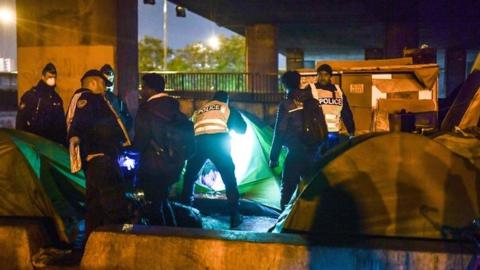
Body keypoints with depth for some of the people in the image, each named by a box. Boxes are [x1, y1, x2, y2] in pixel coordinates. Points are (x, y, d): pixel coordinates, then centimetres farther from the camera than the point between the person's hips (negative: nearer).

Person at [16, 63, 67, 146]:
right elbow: (20, 121, -5)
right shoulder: (30, 95, -4)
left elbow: (61, 123, 14)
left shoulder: (56, 98, 11)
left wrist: (63, 143, 8)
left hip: (53, 142, 4)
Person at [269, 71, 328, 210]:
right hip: (314, 151, 5)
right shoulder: (313, 102, 7)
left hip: (296, 152, -5)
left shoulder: (286, 105, -8)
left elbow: (279, 132, -8)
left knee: (288, 188, 4)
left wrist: (273, 157, -3)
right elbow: (323, 127, 9)